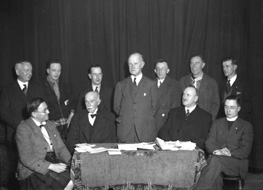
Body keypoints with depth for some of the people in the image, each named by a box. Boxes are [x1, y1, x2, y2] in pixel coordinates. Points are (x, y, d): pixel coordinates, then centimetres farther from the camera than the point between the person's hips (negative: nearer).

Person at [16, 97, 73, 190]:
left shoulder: (51, 125, 15)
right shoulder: (23, 128, -7)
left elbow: (61, 147, 13)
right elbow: (26, 158, -15)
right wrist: (51, 166, -23)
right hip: (35, 169, -6)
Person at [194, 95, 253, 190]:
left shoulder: (246, 126, 13)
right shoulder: (217, 123, 22)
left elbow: (245, 150, 1)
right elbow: (209, 143, 10)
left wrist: (230, 153, -17)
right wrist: (215, 151, -14)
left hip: (237, 161, -2)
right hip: (215, 158, 2)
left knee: (216, 160, -37)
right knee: (214, 175, -36)